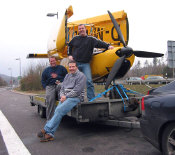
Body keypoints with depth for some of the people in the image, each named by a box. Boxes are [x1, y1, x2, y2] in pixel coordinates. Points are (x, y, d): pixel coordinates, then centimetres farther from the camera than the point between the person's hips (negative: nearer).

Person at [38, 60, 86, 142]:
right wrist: (62, 95, -3)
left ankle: (46, 130, -20)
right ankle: (50, 134, -19)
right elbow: (62, 88, 18)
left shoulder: (81, 76, -2)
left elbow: (77, 91, -12)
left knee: (59, 110, -24)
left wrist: (66, 96, -11)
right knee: (57, 111, -16)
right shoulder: (67, 75, 21)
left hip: (75, 98, -6)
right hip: (65, 97, 7)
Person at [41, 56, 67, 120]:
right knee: (50, 98, -28)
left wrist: (61, 82, -5)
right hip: (50, 87, 1)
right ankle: (50, 119, -25)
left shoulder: (61, 68, 17)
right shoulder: (46, 70, 22)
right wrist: (46, 87, 5)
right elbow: (43, 81, 22)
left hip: (59, 85, -1)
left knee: (60, 86, -41)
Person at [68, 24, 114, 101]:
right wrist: (69, 55, 16)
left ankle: (91, 99, -3)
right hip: (75, 63, 3)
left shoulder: (90, 39, 4)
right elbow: (69, 46, 27)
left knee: (89, 81, -11)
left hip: (85, 64, -2)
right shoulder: (75, 38, 11)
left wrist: (108, 46, -24)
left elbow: (99, 43, -9)